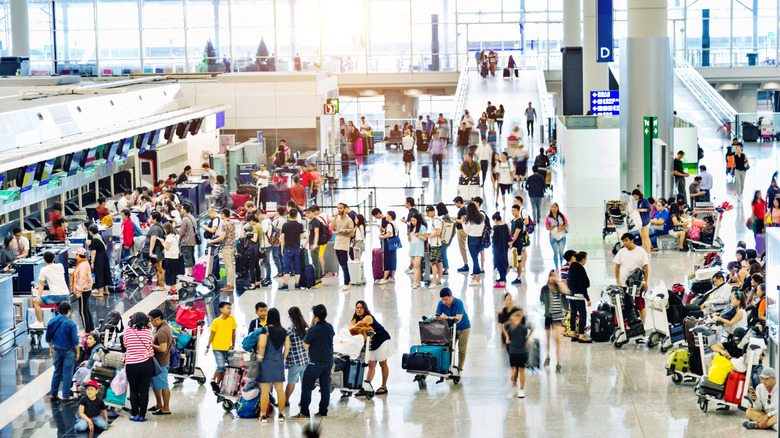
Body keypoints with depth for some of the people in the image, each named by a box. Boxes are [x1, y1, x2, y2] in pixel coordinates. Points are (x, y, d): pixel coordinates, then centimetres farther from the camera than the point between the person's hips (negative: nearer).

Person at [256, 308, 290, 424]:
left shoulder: (265, 329, -11)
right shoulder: (284, 331, 5)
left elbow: (262, 345, -21)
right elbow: (287, 347, 8)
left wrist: (260, 356, -8)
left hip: (267, 362, -5)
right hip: (279, 363, 5)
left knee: (265, 390, 0)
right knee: (280, 390, 10)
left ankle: (263, 416, 3)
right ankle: (281, 415, 15)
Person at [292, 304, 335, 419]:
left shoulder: (313, 330, -19)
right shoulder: (330, 327, 0)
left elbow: (305, 345, -10)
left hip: (316, 362, -6)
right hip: (328, 361, 6)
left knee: (307, 386, 1)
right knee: (325, 386, 13)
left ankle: (304, 413, -1)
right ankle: (323, 411, 17)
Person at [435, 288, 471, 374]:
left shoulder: (458, 303, -27)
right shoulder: (441, 304, -14)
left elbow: (458, 318, -36)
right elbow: (437, 317, -13)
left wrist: (447, 318, -49)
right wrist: (440, 318, -36)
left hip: (463, 327, -4)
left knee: (462, 349, -2)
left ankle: (460, 369, 9)